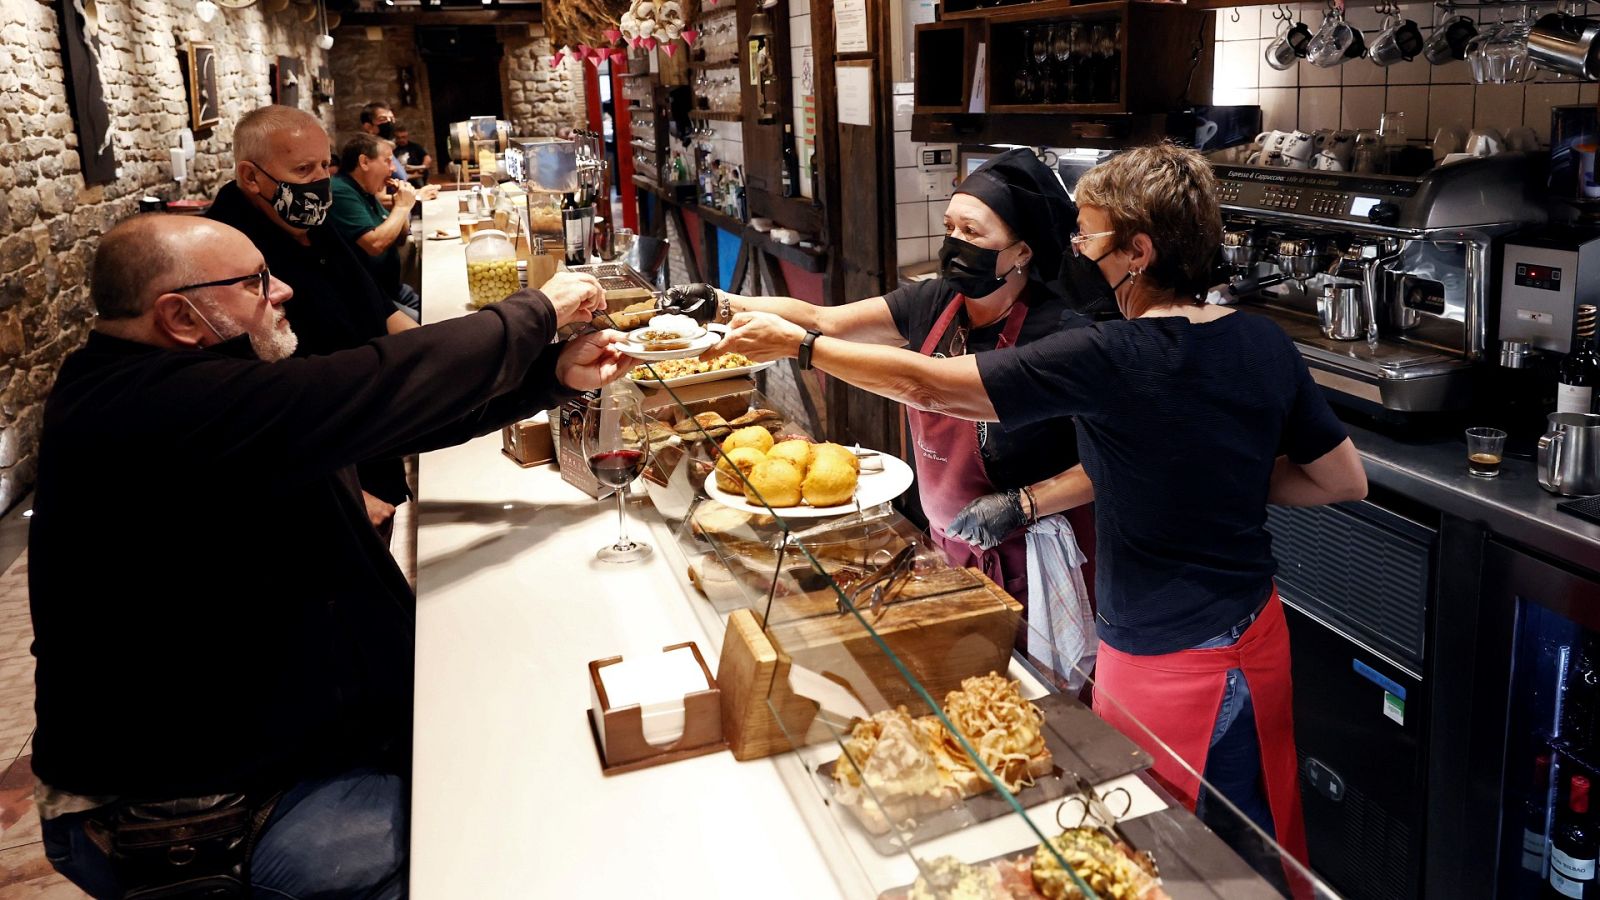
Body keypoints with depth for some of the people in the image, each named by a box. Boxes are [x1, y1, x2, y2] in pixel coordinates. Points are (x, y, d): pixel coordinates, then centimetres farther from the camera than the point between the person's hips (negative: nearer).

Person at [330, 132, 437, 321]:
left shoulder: (365, 192, 13)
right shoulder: (341, 193, -16)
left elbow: (399, 239, 21)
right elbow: (375, 244, -26)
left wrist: (405, 205, 3)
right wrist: (402, 206, -13)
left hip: (391, 288, 10)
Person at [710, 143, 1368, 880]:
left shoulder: (1109, 360, -24)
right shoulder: (1263, 343, -3)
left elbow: (926, 384, -18)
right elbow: (1346, 480, 5)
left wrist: (795, 345, -8)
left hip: (1168, 667, -7)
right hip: (1256, 634, 7)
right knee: (1263, 854, 24)